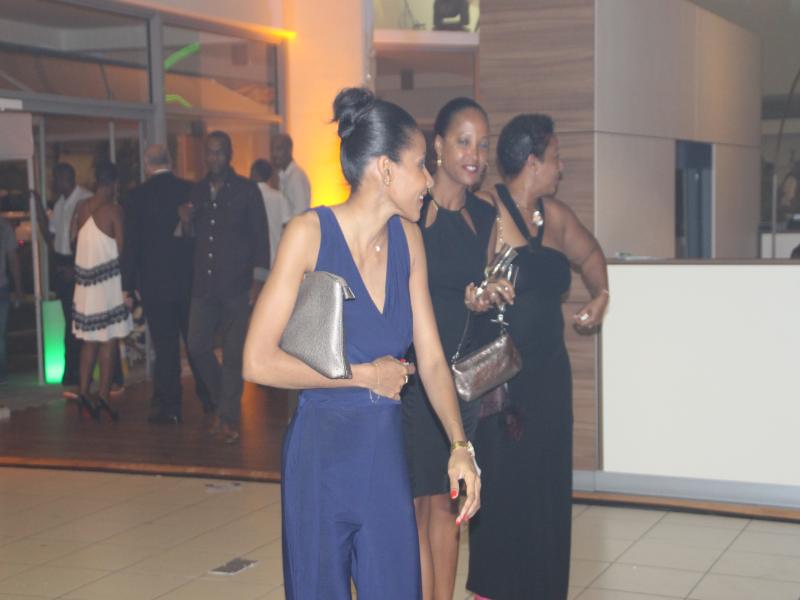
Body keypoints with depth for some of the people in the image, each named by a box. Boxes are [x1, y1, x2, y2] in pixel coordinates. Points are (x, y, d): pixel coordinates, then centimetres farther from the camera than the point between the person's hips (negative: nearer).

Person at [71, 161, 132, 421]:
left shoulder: (81, 208, 4)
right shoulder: (113, 209, -11)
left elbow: (73, 240, 8)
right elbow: (121, 249, -11)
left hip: (85, 282, 5)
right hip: (108, 282, -5)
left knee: (90, 341, 14)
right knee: (109, 341, 2)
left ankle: (84, 393, 10)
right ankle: (103, 397, 1)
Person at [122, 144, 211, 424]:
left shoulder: (137, 197, -7)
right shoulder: (191, 191, 0)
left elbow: (130, 244, -5)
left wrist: (128, 285, 1)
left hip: (155, 283, -3)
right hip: (191, 280, 3)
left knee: (165, 346, 2)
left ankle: (170, 406, 5)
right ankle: (207, 397, 22)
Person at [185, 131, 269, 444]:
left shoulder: (246, 190, -1)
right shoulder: (197, 192, 11)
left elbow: (260, 237, -2)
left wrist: (257, 281, -8)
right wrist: (186, 222, -3)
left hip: (236, 287, -4)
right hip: (204, 285, 4)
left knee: (233, 353, -1)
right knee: (197, 347, 3)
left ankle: (228, 417, 10)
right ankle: (223, 401, 25)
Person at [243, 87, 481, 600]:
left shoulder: (407, 239, 3)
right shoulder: (310, 232, -14)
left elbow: (431, 358, 4)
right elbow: (259, 362, -17)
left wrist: (460, 446, -8)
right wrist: (365, 375, -11)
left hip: (387, 448, 5)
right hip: (322, 447, -4)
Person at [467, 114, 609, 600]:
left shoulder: (556, 215, 11)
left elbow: (589, 253, 29)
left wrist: (601, 295, 21)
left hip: (549, 372, 7)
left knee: (546, 482, 10)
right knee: (502, 482, 0)